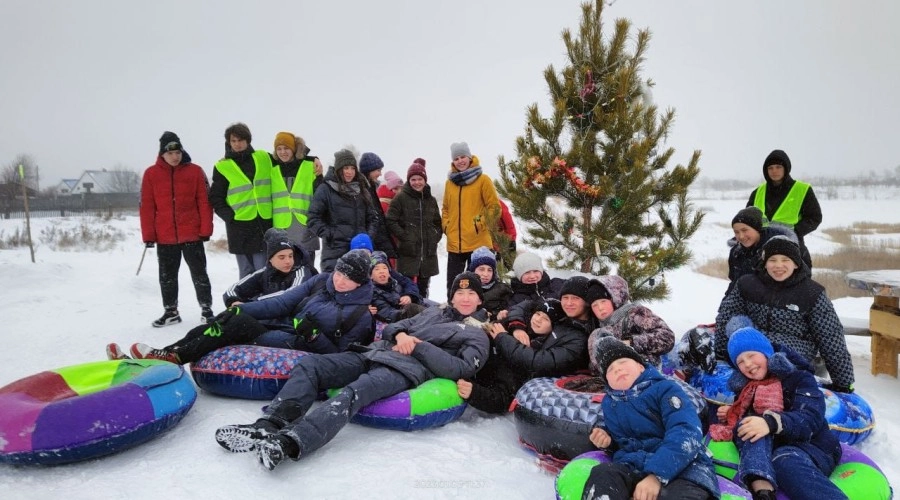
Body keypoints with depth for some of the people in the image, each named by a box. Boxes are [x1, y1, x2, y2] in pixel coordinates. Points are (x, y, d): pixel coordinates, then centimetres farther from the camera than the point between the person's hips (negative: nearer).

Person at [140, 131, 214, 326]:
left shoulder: (195, 171, -2)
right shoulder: (151, 174, 2)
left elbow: (204, 202, -2)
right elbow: (147, 206, 2)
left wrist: (206, 229, -7)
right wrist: (148, 235, -1)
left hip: (192, 234, -2)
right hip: (164, 237, 2)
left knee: (199, 273, 6)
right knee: (167, 276, 12)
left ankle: (206, 308, 16)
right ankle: (170, 311, 25)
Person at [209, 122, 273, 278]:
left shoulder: (264, 158, 8)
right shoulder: (222, 167, 3)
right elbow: (215, 198, 5)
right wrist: (230, 216, -7)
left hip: (264, 225, 1)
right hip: (240, 226, -1)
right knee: (246, 272, 6)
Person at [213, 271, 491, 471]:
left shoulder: (477, 336, 12)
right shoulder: (434, 312, 29)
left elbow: (460, 368, -6)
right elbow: (390, 327, 25)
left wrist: (418, 345, -9)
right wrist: (400, 333, 0)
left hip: (406, 369, -7)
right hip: (375, 354, 7)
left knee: (352, 394, -36)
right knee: (309, 365, -13)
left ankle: (287, 443, -51)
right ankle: (269, 425, -27)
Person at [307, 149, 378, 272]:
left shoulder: (361, 190, 16)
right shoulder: (326, 189, 0)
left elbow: (372, 218, 22)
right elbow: (313, 218, -4)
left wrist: (369, 235, 7)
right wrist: (328, 234, -12)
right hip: (335, 250, -5)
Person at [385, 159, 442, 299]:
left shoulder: (431, 200, 14)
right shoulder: (401, 198, -1)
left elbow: (437, 223, 23)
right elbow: (391, 222, -4)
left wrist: (435, 236, 8)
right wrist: (404, 236, -11)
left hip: (428, 252, 5)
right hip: (408, 252, -5)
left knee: (423, 289, 12)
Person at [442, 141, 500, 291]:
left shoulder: (483, 180, -1)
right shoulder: (450, 182, 13)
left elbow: (494, 207, -2)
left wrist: (480, 223, -11)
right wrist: (446, 226, 7)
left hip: (478, 242, -4)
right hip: (454, 244, 4)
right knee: (453, 284, 10)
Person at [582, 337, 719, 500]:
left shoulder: (665, 388, 3)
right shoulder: (610, 403, 20)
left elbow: (686, 433, -15)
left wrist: (656, 475, -28)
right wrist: (607, 440, 8)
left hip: (681, 467, -4)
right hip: (633, 467, 5)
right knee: (602, 473, -30)